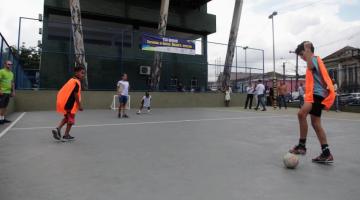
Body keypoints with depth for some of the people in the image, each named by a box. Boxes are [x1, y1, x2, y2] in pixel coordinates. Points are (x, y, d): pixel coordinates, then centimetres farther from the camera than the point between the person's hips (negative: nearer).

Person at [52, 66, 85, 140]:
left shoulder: (71, 80, 13)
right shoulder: (77, 82, -15)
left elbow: (68, 92, 17)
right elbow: (75, 95, -19)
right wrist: (79, 105, -13)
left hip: (63, 102, 8)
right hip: (70, 104, -8)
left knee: (66, 118, 23)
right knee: (71, 119, 7)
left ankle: (58, 129, 9)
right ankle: (66, 135, 16)